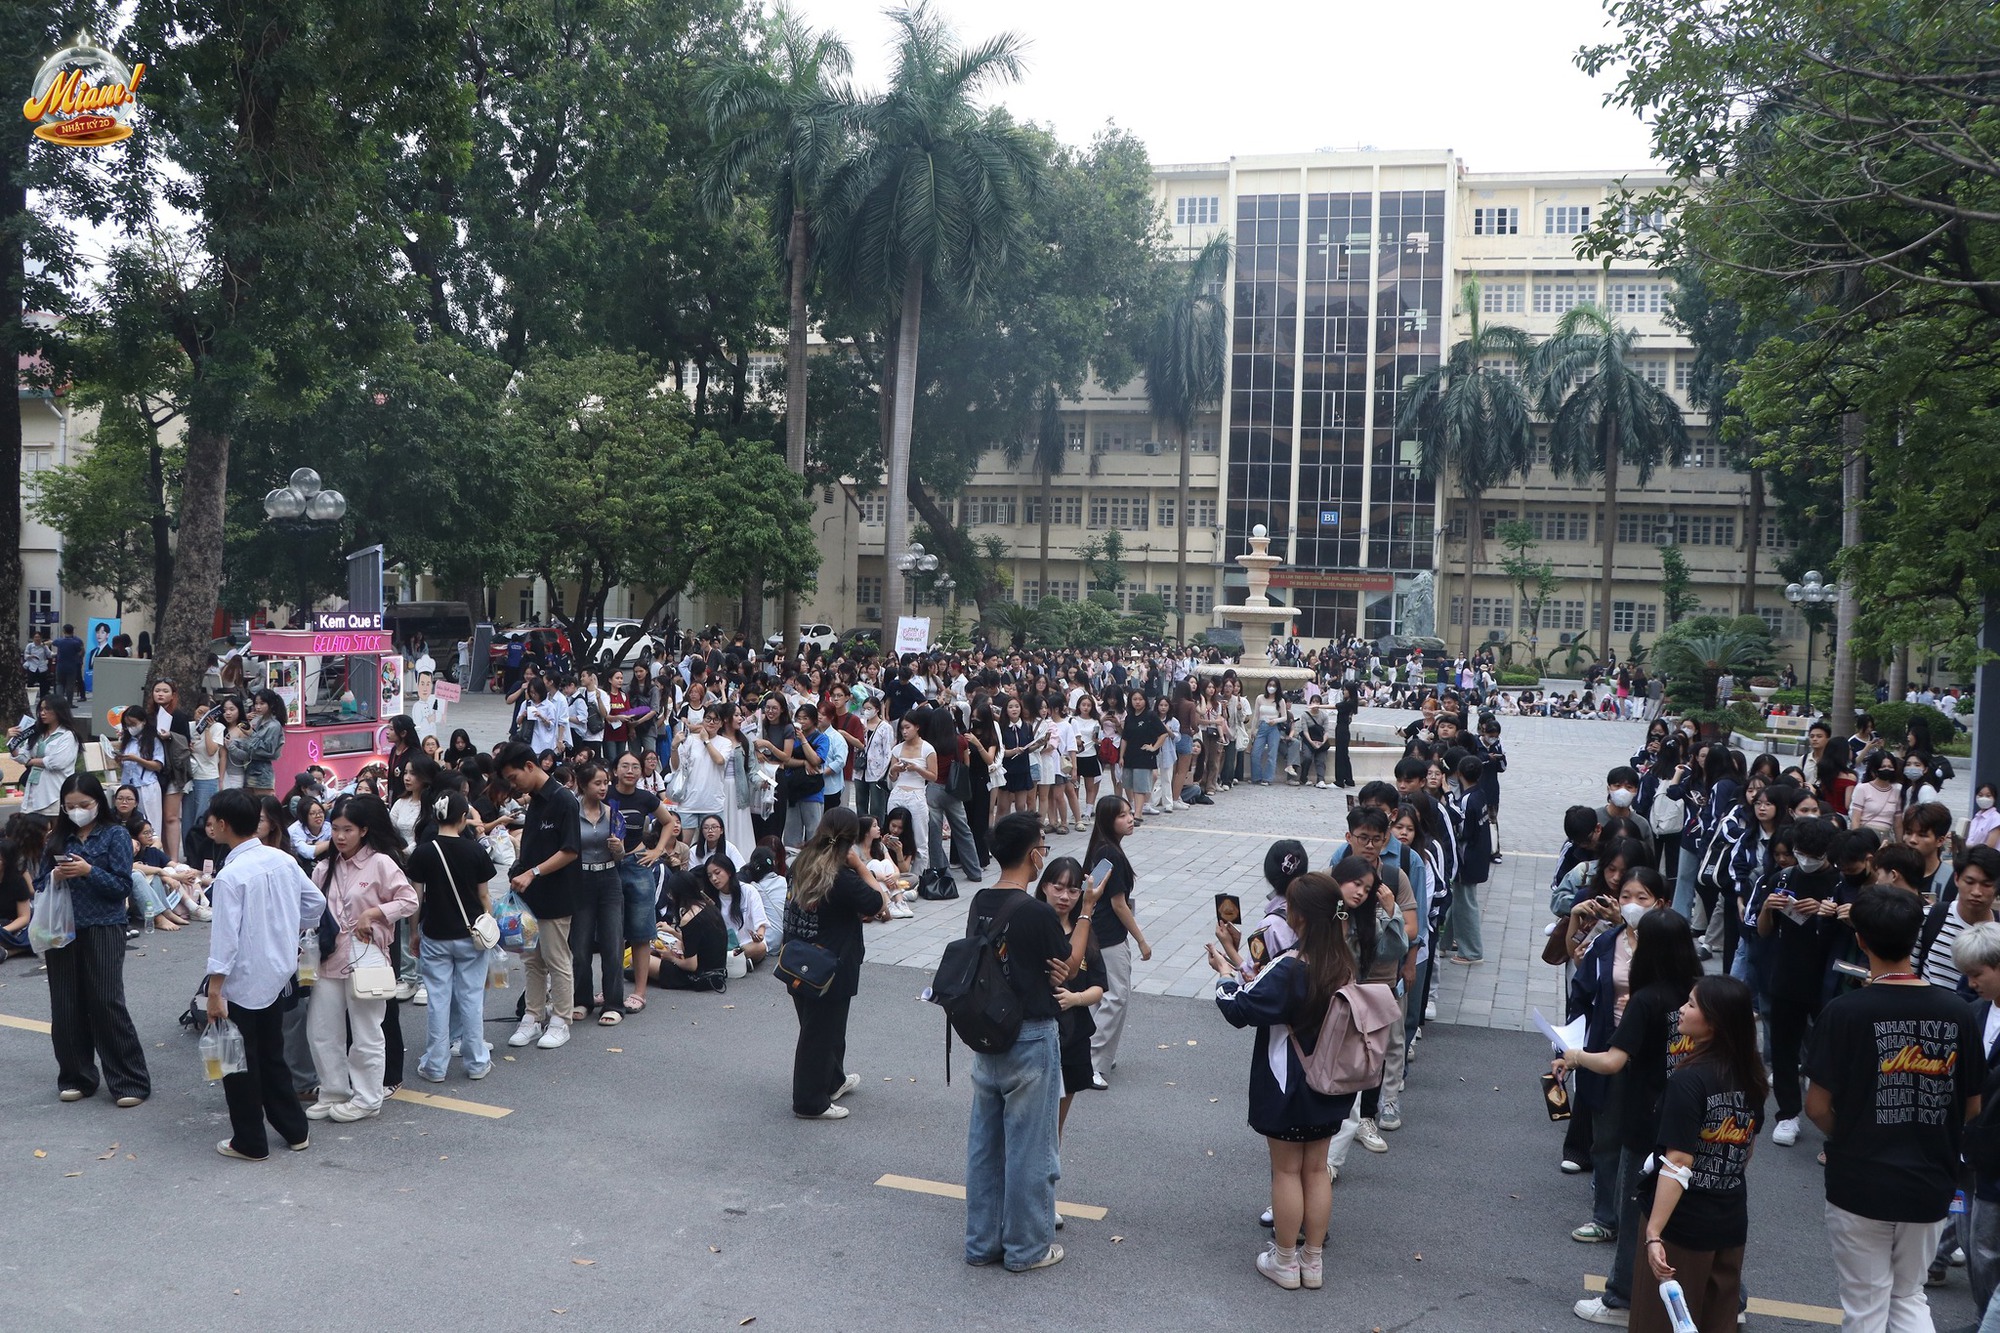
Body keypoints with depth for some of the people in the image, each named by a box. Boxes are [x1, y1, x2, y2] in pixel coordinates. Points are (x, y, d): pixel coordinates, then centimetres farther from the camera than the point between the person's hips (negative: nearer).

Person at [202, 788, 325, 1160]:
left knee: (241, 1064, 8)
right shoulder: (283, 860, -1)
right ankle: (295, 1130, 27)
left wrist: (214, 991, -16)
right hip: (279, 976, 7)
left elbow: (225, 937, -21)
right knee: (272, 1056, 21)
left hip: (242, 983, -7)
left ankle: (249, 1142, 17)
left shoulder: (230, 875, -20)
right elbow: (316, 901, 8)